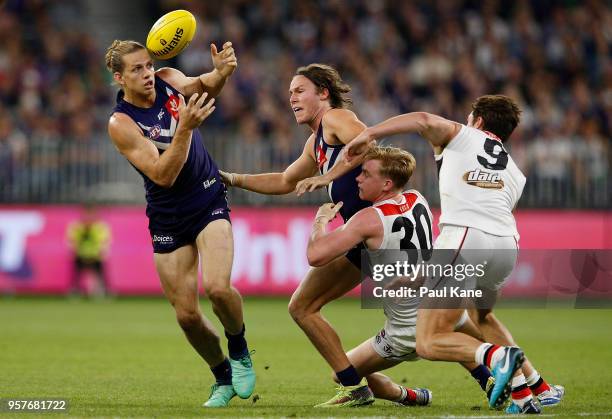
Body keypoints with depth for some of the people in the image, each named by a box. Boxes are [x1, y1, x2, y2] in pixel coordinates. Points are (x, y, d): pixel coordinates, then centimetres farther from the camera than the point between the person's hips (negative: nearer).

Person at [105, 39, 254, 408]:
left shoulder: (168, 80, -2)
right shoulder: (121, 123, -16)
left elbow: (203, 86, -17)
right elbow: (163, 175, -23)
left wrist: (221, 73, -39)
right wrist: (185, 127, -36)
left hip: (209, 200, 1)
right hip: (168, 217, -1)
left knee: (218, 287, -22)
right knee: (187, 315, -1)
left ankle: (239, 352, 6)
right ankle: (223, 378, 24)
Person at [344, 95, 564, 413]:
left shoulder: (462, 137, 17)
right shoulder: (515, 174, 30)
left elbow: (424, 120, -1)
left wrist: (369, 134, 1)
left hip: (465, 235, -6)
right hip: (507, 245, 6)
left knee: (429, 342, -5)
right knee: (481, 315, 36)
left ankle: (498, 356, -30)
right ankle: (537, 389, 25)